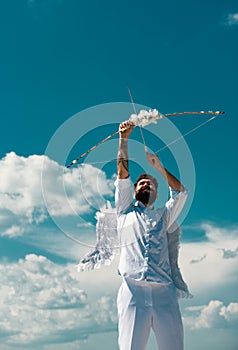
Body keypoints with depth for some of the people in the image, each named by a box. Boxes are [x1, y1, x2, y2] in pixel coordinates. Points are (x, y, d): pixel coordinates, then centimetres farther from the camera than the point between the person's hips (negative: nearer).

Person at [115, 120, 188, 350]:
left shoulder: (162, 216, 26)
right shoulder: (125, 213, 22)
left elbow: (180, 191, 18)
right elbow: (123, 173, 17)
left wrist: (159, 167, 23)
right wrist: (123, 138, 14)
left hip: (164, 293, 2)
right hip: (133, 291, -2)